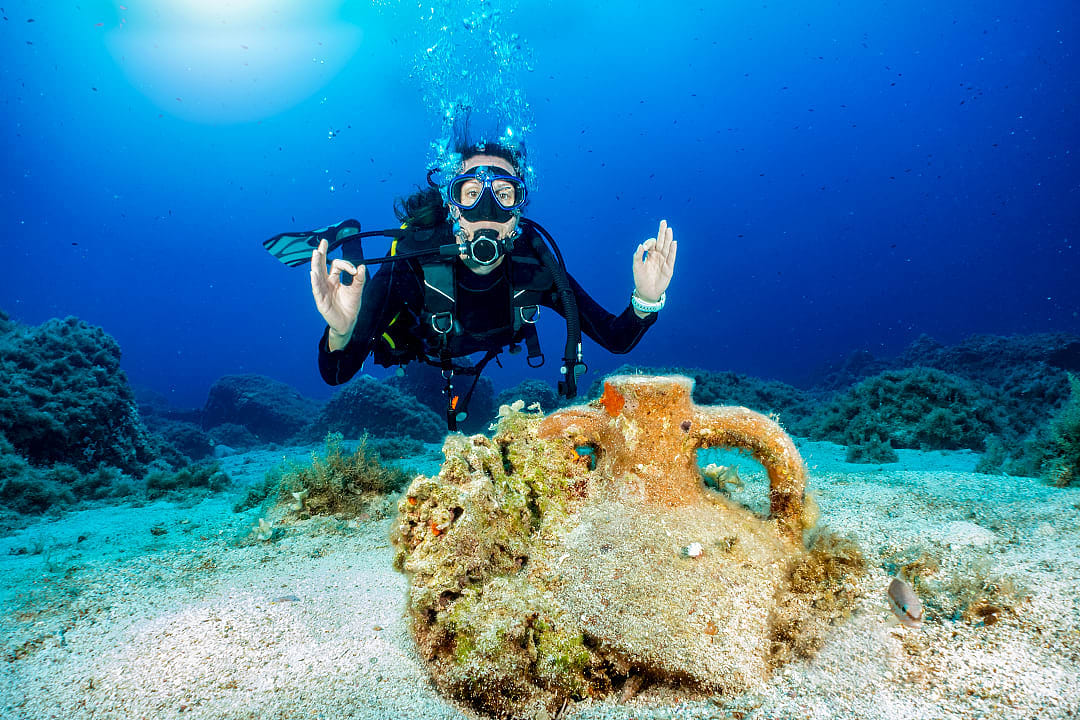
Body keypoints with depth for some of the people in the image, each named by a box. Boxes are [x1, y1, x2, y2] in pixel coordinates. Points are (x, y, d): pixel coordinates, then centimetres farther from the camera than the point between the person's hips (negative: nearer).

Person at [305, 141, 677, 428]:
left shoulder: (534, 264, -32)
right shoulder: (410, 266, -41)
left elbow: (616, 340, -27)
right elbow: (336, 374, -42)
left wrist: (645, 301, -48)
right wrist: (341, 333, -66)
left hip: (478, 373, 3)